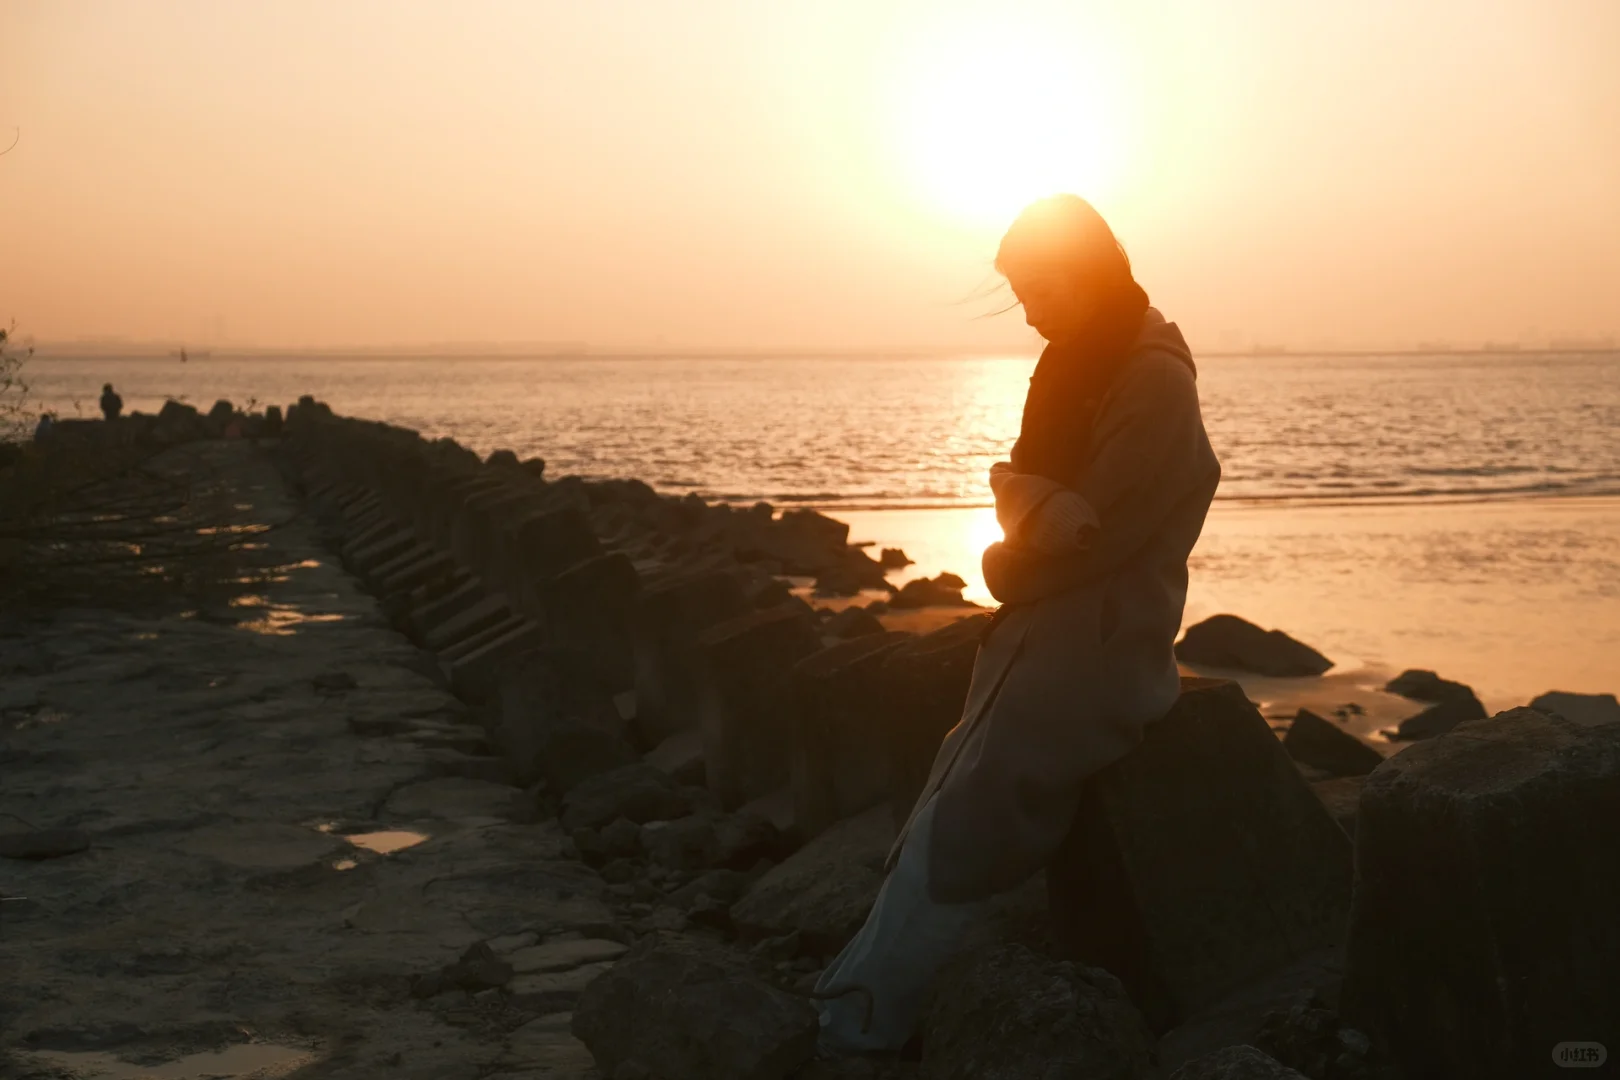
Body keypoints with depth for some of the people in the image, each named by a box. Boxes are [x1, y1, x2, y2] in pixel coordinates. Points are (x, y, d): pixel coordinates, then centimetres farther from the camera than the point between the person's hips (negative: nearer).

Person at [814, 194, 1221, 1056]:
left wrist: (1009, 566, -4)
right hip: (1046, 629, 9)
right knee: (948, 813, 3)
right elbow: (1017, 478, 7)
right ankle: (860, 1003, 5)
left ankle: (858, 1030, -3)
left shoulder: (1154, 381, -16)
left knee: (958, 829, -10)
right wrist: (1043, 513, -15)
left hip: (1097, 646, -8)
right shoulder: (1073, 362, 11)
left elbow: (1102, 536, -19)